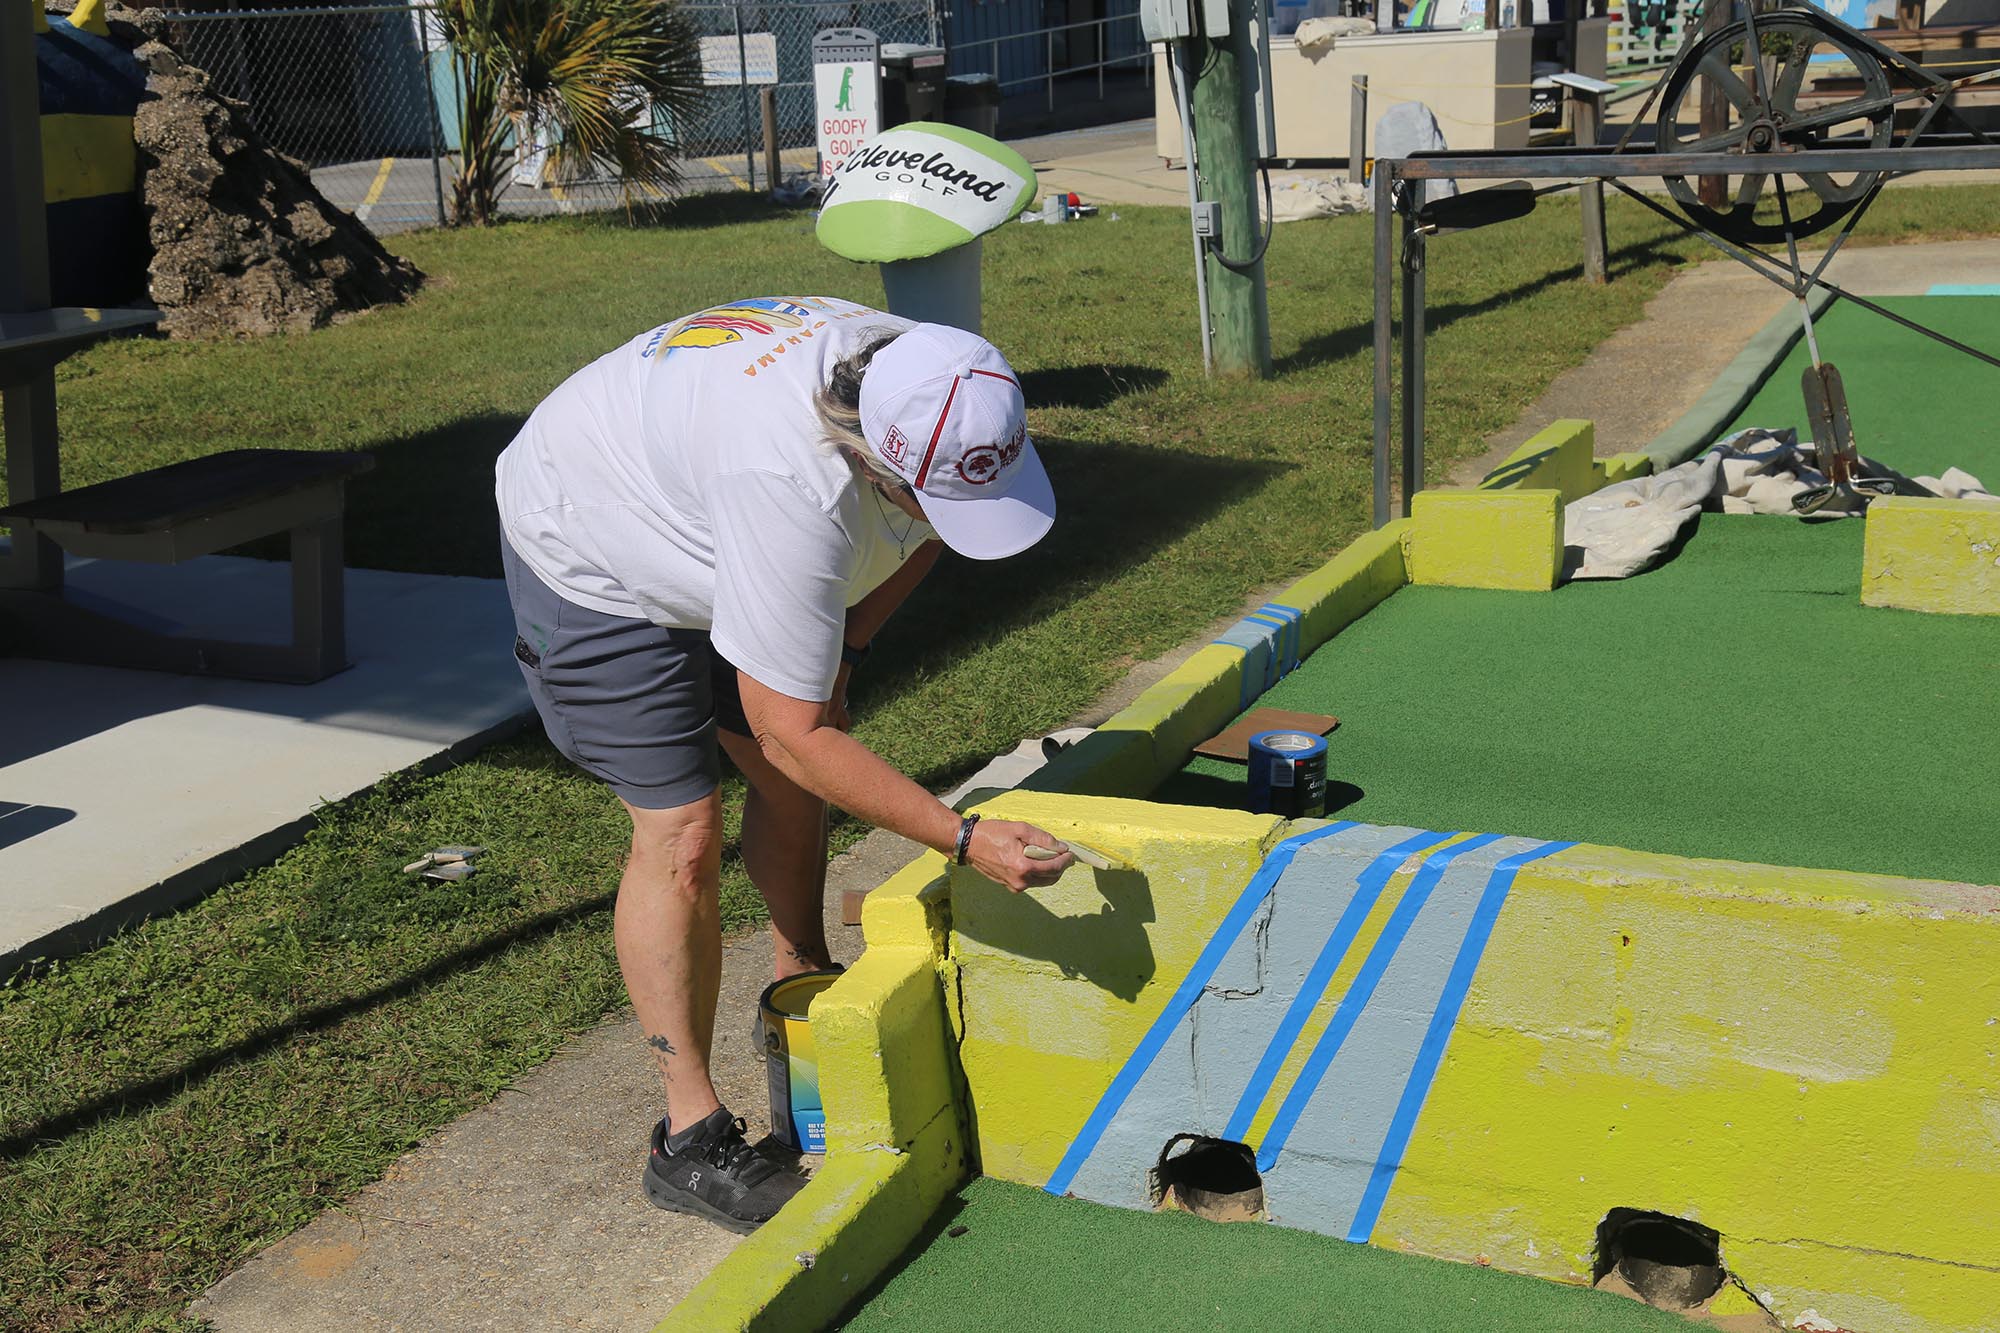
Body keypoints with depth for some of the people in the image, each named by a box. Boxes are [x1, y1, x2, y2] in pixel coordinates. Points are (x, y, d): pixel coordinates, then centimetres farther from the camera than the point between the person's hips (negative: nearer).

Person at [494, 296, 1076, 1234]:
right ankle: (690, 1143, -2)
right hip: (590, 563, -7)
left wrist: (845, 644, -3)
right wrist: (965, 840, -36)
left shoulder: (938, 393, -21)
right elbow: (791, 733, -36)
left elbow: (921, 531, 6)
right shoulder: (793, 491, -44)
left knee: (794, 787, 9)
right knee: (681, 831, -13)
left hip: (687, 516, 8)